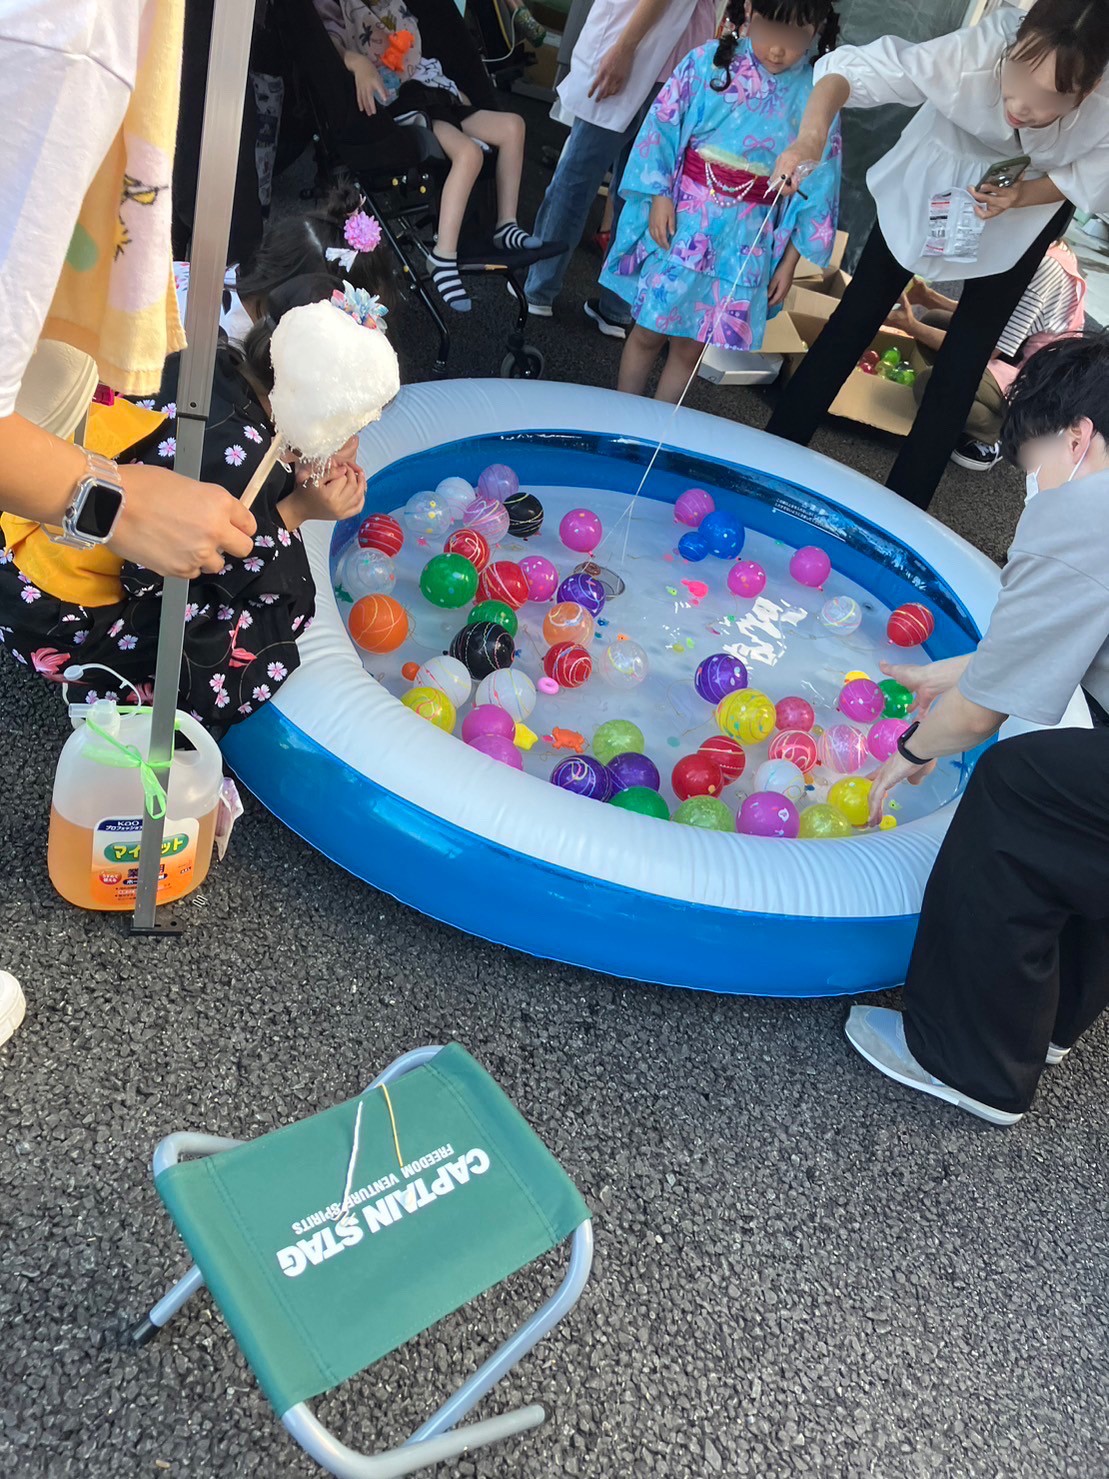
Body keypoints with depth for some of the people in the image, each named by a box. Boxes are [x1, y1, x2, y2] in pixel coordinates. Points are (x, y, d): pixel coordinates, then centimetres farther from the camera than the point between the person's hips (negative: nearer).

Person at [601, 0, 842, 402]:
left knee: (690, 347, 8)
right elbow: (661, 127, -1)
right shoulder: (707, 63, -5)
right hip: (682, 221, 0)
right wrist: (659, 195, -11)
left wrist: (789, 262, 1)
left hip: (746, 242, 1)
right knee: (648, 332, 7)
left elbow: (816, 187, 1)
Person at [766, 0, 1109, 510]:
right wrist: (811, 136, -57)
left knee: (965, 355, -1)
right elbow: (855, 68, -39)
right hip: (942, 172, 0)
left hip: (1037, 195, 1)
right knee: (859, 313, 0)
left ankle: (900, 509, 11)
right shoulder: (975, 52, -41)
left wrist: (1022, 195, -36)